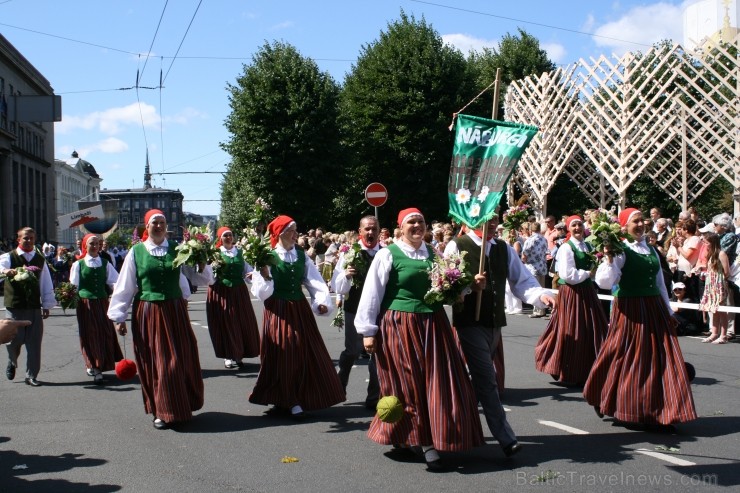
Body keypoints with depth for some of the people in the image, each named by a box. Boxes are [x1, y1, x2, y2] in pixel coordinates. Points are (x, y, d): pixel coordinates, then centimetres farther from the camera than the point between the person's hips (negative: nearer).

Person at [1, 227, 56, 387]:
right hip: (14, 307, -2)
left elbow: (46, 284, 9)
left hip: (34, 308, 2)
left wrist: (47, 305, 7)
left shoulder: (40, 260, 7)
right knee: (14, 340, 5)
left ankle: (31, 375, 13)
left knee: (34, 343, 3)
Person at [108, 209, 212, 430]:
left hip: (175, 312, 2)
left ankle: (183, 407, 23)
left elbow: (203, 279, 4)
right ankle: (161, 411, 19)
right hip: (148, 314, -1)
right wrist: (119, 316, 0)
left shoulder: (177, 250, 3)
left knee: (182, 360, 5)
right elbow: (124, 286, 1)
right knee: (154, 363, 5)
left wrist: (201, 264, -16)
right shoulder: (136, 252, -1)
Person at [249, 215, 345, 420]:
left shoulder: (301, 255, 5)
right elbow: (262, 293, -10)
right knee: (282, 357, 1)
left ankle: (295, 400, 21)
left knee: (305, 355, 7)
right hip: (278, 312, -5)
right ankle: (284, 401, 12)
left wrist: (321, 301, -14)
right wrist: (265, 276, -28)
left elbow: (315, 280, 1)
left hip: (300, 309, 5)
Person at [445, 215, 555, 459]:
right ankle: (506, 439, -8)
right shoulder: (456, 246, -8)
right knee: (487, 380, -9)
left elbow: (522, 280, 4)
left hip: (495, 323, 7)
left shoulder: (504, 249, 9)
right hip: (470, 323, -7)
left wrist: (540, 295, -14)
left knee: (481, 378, 16)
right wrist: (469, 285, -27)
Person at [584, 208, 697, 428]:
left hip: (654, 309, 7)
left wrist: (668, 311, 21)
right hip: (630, 310, -7)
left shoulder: (651, 250, 14)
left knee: (661, 360, 5)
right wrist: (608, 258, -27)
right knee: (629, 360, 1)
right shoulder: (621, 251, -8)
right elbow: (604, 282, -17)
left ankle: (659, 412, 16)